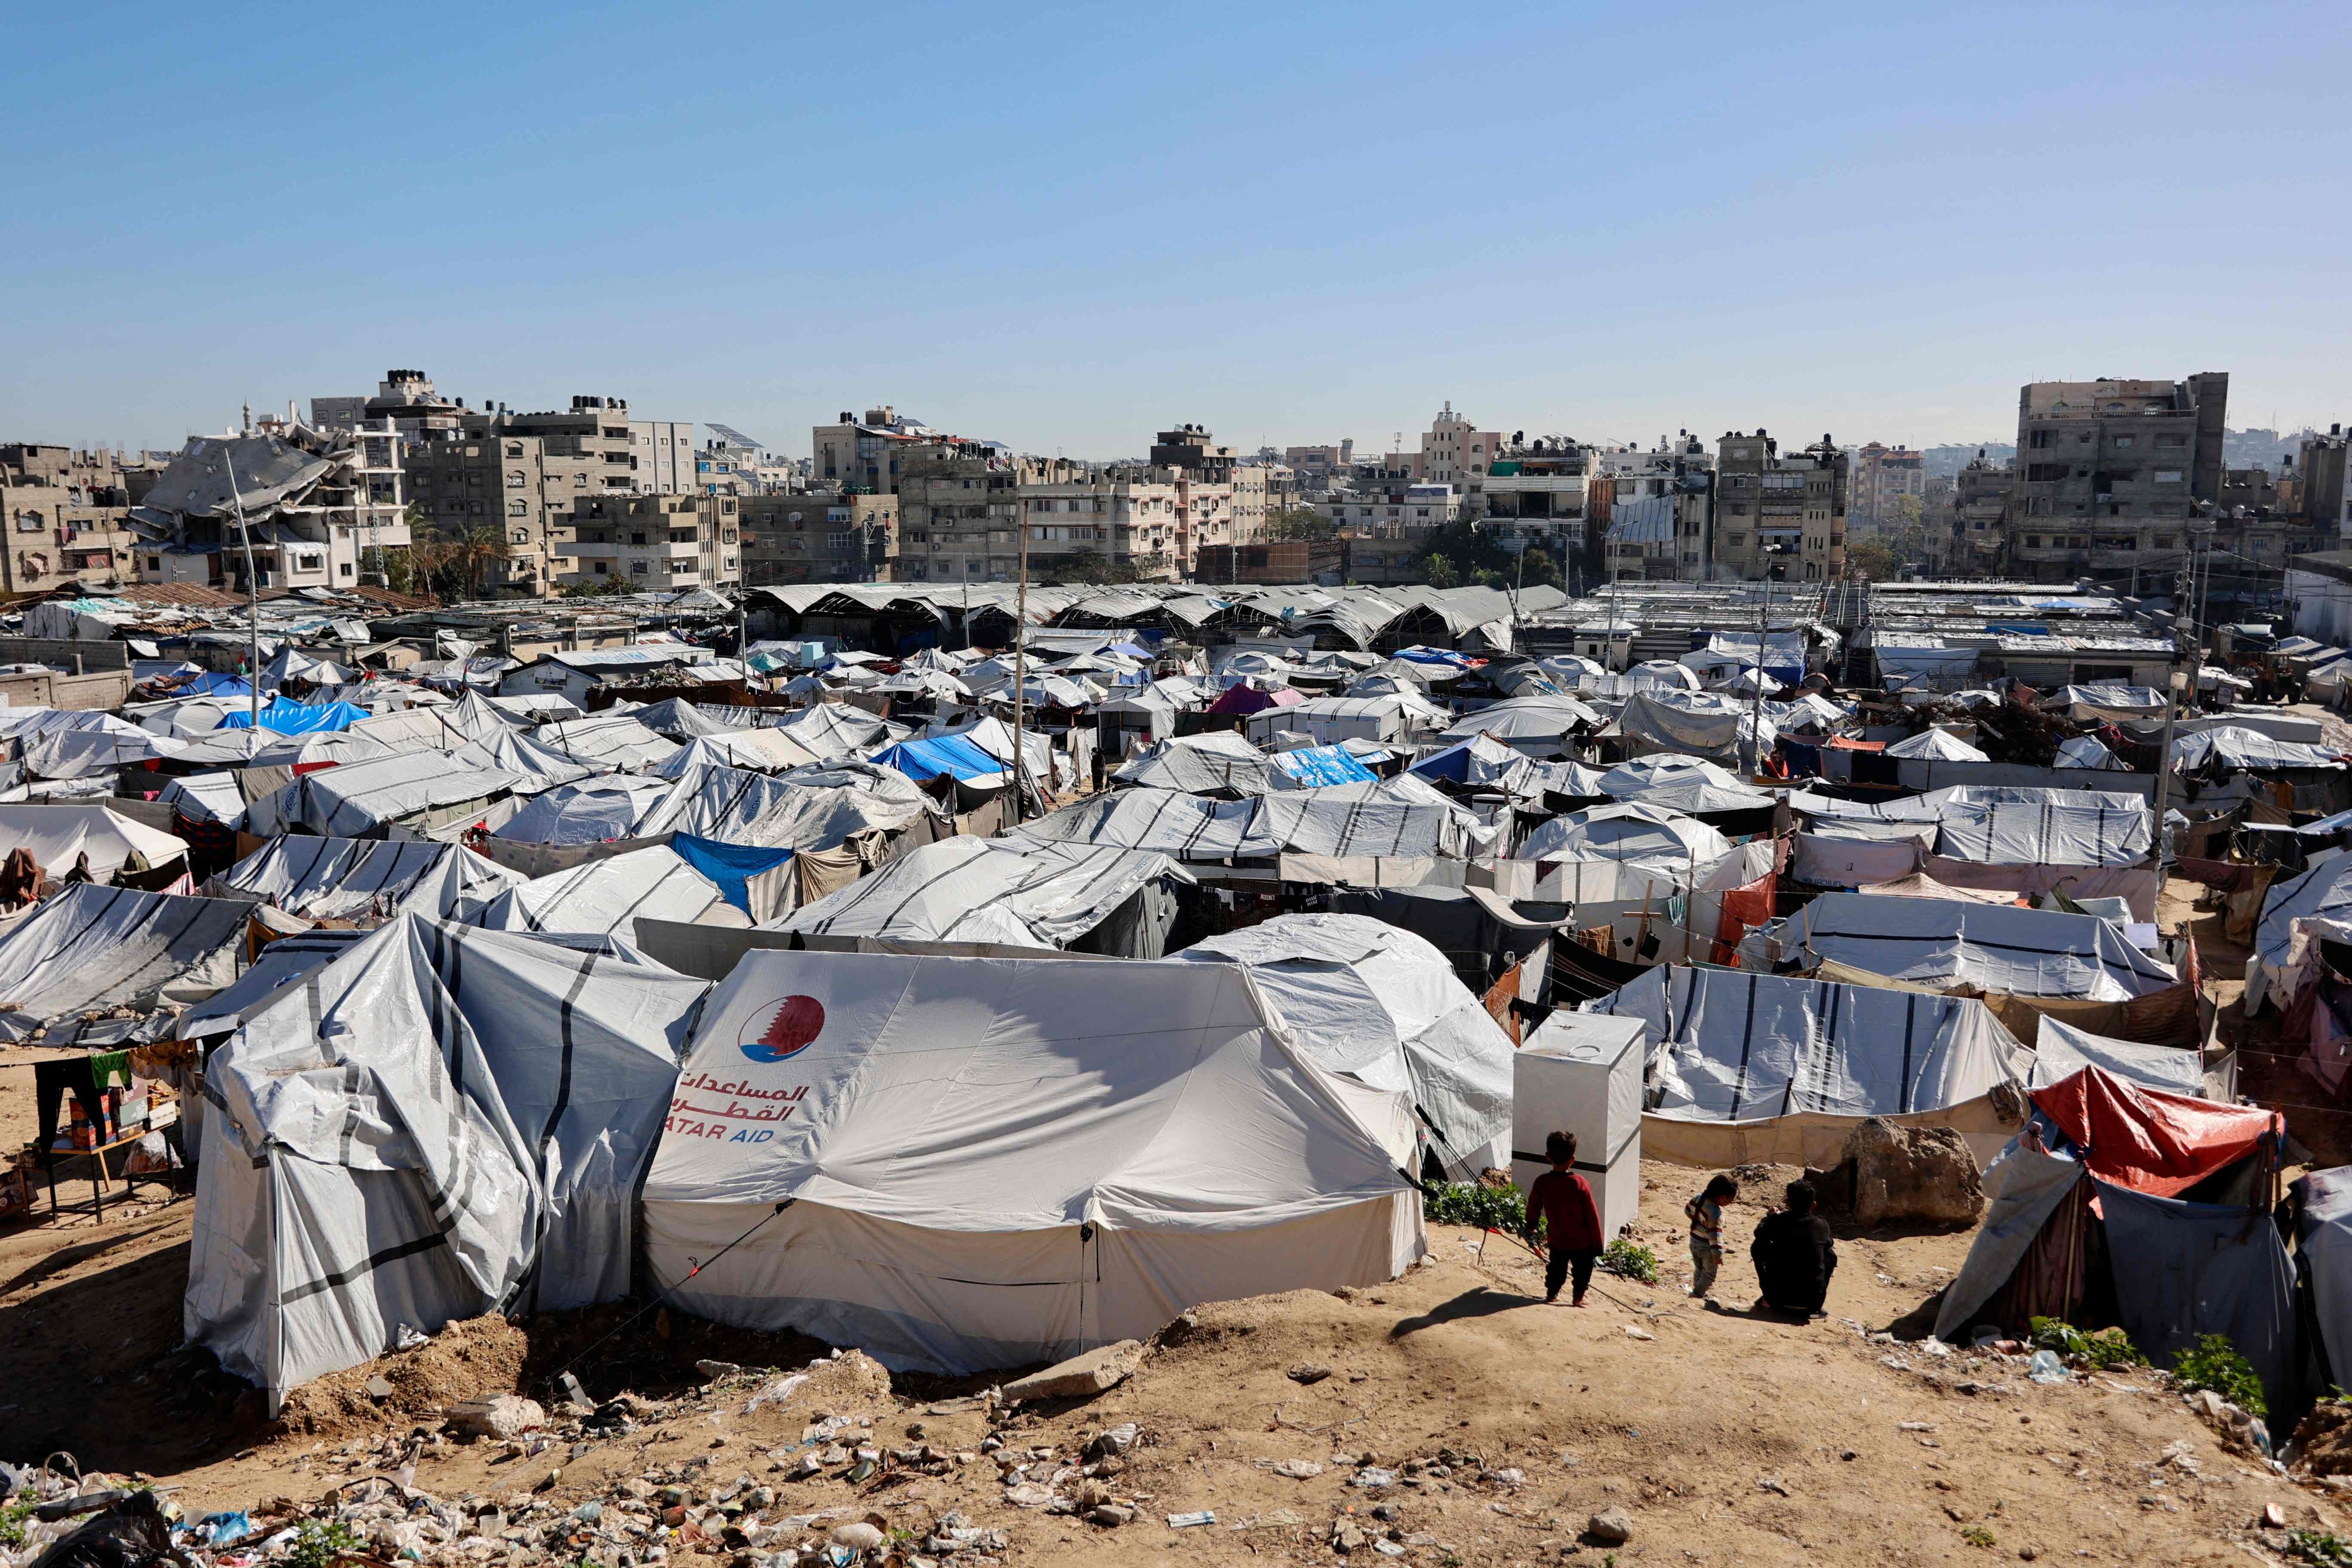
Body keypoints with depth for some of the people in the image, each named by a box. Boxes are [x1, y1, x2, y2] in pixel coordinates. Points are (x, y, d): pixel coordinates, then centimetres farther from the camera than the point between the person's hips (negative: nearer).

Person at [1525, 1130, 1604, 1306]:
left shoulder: (1542, 1183, -16)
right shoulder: (1580, 1184, -22)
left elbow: (1533, 1207, 1)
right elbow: (1592, 1216, -15)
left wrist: (1531, 1226, 22)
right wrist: (1597, 1244, -3)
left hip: (1556, 1240, 2)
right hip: (1582, 1242, -2)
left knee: (1556, 1267, 26)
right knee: (1583, 1270, 23)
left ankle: (1551, 1293, 38)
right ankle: (1578, 1297, 30)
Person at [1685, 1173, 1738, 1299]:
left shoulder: (1699, 1198, -7)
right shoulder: (1715, 1213, -31)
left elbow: (1688, 1210, 11)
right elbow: (1715, 1234, -30)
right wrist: (1717, 1254, -25)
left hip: (1694, 1241, 8)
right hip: (1706, 1247, -8)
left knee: (1698, 1269, 26)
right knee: (1710, 1273, 14)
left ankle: (1697, 1290, 38)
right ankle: (1699, 1293, 18)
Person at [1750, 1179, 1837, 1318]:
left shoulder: (1777, 1220, -6)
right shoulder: (1822, 1225, -2)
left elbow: (1759, 1234, 12)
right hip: (1813, 1301, 1)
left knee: (1757, 1248, 20)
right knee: (1830, 1255, 26)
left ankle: (1768, 1300, 26)